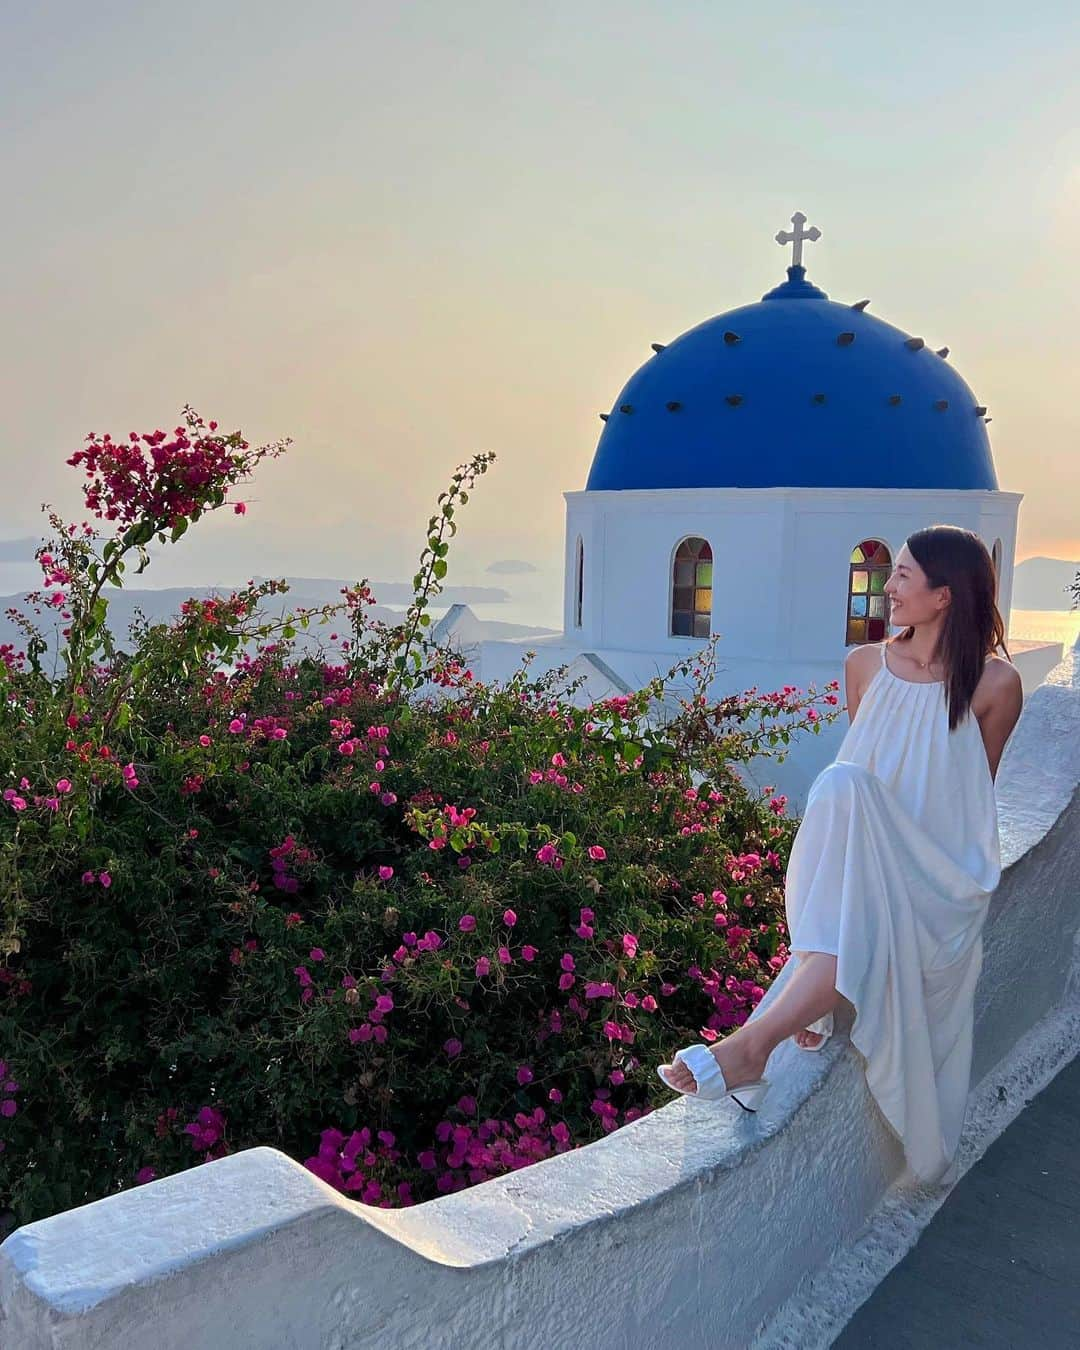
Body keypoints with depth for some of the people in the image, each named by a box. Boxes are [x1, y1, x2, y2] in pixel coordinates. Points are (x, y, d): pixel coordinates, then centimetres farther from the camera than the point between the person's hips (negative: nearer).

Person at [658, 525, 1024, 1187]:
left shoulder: (994, 683, 0)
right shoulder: (865, 665, 11)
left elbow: (975, 793, 7)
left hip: (942, 881, -2)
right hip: (862, 863, 3)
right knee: (842, 789, -33)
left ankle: (755, 1041, -38)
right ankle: (815, 1000, -39)